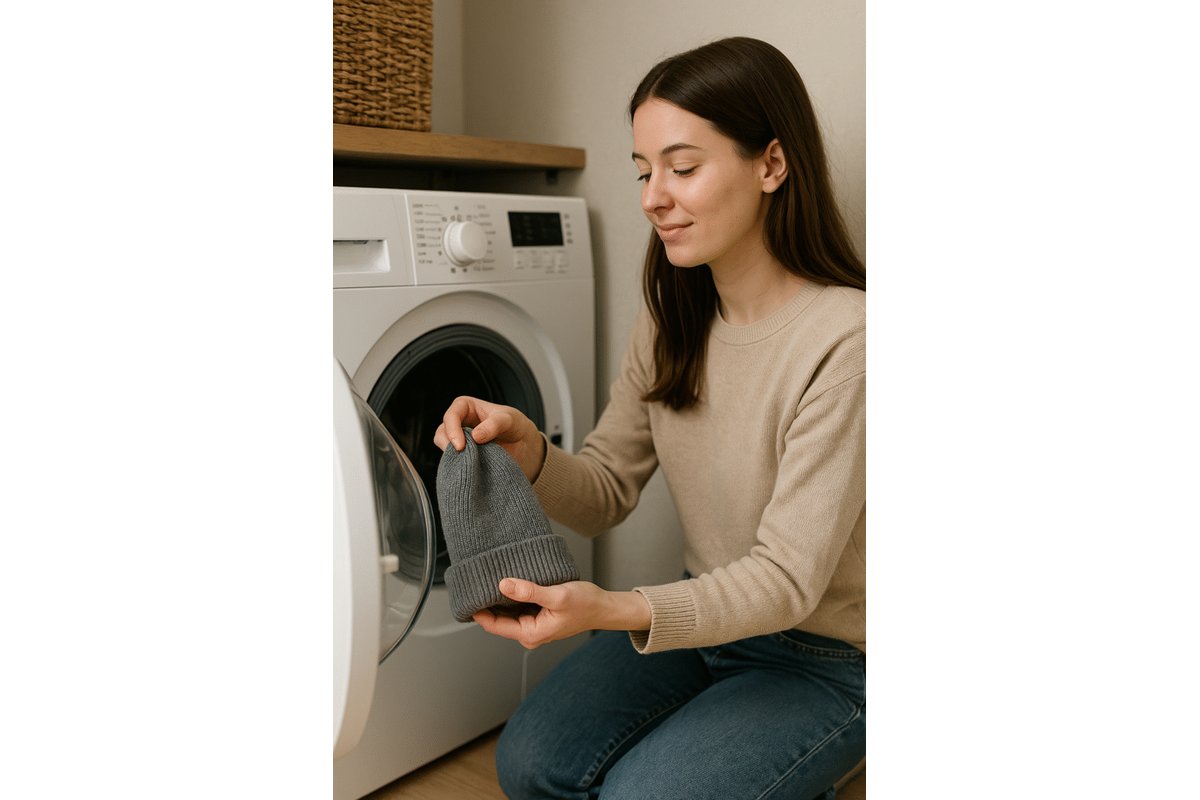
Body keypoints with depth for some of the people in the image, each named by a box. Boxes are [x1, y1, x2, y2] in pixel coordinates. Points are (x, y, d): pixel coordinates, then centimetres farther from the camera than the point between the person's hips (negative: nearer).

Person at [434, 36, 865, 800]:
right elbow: (606, 492, -1)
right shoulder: (673, 322, -3)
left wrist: (612, 610, -40)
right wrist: (529, 450, -23)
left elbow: (788, 579, -26)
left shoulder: (844, 341, -26)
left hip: (826, 658, -5)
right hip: (705, 614, 6)